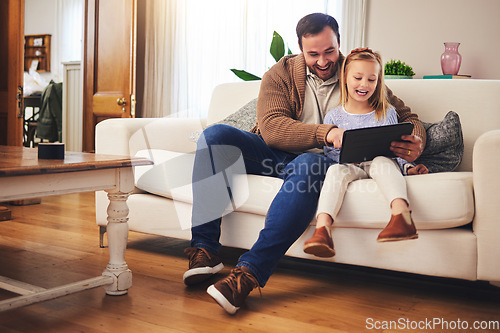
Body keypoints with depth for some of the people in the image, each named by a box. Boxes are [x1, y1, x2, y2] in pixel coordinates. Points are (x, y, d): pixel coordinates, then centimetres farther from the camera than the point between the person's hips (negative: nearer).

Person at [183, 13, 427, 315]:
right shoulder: (281, 73, 4)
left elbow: (407, 116, 11)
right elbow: (271, 127, -13)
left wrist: (416, 142, -15)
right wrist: (326, 133, -27)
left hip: (314, 159, -2)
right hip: (272, 154, 2)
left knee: (311, 165, -39)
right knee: (216, 134, -22)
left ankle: (250, 273, -42)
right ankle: (204, 250, -22)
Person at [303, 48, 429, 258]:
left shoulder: (387, 113, 15)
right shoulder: (334, 116, 12)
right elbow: (328, 154, 10)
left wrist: (408, 167, -5)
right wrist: (337, 146, -13)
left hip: (381, 165, 0)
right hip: (350, 167, 0)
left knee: (382, 161, -35)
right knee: (336, 170, -33)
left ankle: (401, 214, -60)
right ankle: (323, 229, -52)